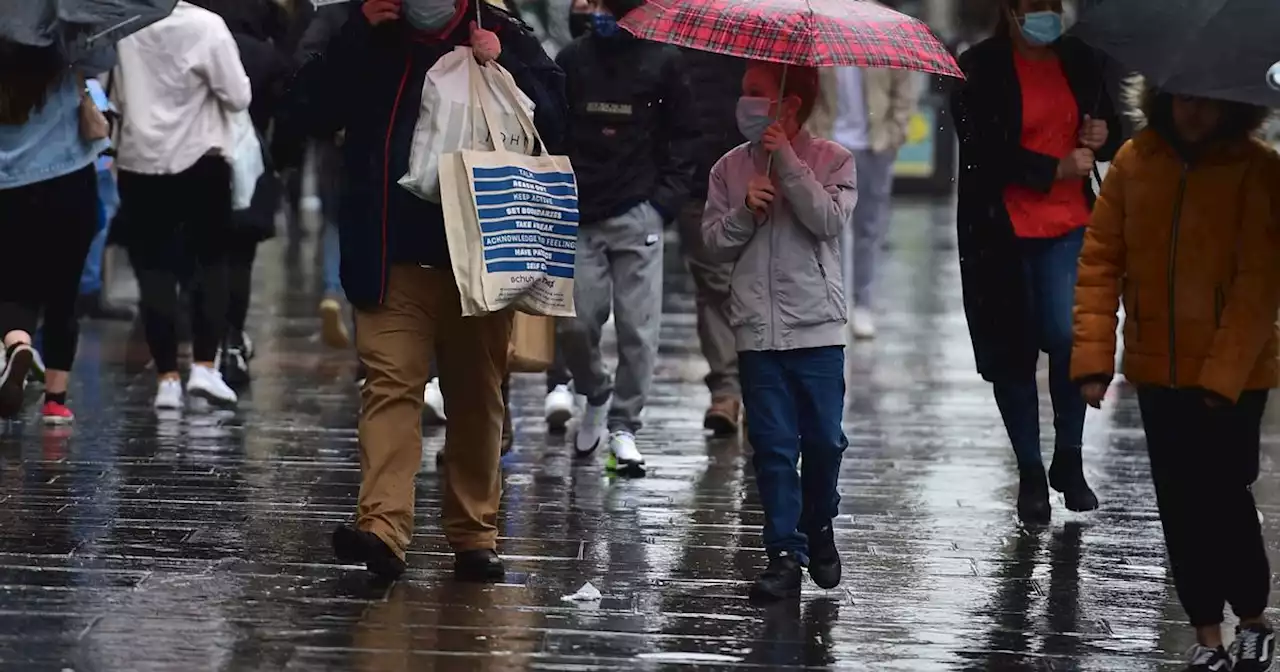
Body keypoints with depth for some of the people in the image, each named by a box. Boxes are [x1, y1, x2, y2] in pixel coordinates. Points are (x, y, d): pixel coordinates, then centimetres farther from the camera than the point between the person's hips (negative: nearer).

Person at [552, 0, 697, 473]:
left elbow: (683, 137, 5)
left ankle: (623, 427, 8)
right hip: (578, 217, 2)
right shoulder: (574, 60, 6)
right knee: (574, 323, -2)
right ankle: (595, 398, 25)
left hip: (638, 216, -2)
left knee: (638, 328, -2)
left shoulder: (663, 62, 1)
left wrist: (666, 199, -3)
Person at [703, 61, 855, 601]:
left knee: (824, 439, 1)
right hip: (757, 328, 2)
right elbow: (714, 242, 8)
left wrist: (787, 162, -15)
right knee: (772, 444, 0)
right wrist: (745, 211, -10)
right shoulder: (731, 168, 10)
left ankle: (819, 530, 25)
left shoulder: (832, 161, 2)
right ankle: (785, 553, 2)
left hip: (817, 325, -2)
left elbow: (829, 220, -14)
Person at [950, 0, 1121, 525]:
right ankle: (1030, 474, 19)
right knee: (1013, 354, 5)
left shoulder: (1078, 61, 8)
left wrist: (1103, 137, -4)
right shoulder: (979, 69, -5)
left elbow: (1110, 132, 20)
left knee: (1068, 337, -14)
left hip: (1069, 226, 2)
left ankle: (1068, 460, 4)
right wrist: (1057, 169, -14)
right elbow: (984, 152, -12)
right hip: (1002, 232, -2)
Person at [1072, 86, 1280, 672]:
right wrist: (1093, 357, -7)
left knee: (1223, 498, -2)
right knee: (1179, 508, 7)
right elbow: (1100, 263, 0)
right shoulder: (1134, 162, -2)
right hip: (1157, 369, 3)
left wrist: (1223, 375, -19)